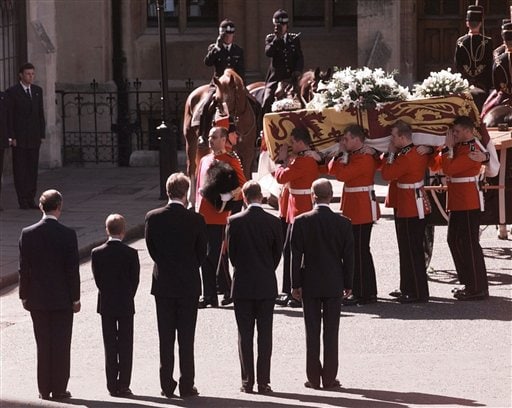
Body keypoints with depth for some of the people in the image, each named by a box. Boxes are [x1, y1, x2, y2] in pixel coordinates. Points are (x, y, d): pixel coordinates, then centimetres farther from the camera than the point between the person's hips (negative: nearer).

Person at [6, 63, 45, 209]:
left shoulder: (37, 91, 12)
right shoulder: (12, 92, -3)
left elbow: (40, 113, 14)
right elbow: (9, 116, -5)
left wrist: (42, 134, 7)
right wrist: (12, 137, -11)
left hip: (34, 137, 5)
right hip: (19, 137, -5)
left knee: (33, 169, 4)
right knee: (20, 170, -2)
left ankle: (31, 199, 8)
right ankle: (23, 201, 0)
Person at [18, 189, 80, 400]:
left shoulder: (27, 234, -5)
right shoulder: (67, 235, -12)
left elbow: (24, 268, -1)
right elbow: (72, 269, -10)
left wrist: (24, 296, 9)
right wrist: (75, 298, -2)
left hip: (37, 298, 3)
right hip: (62, 298, -2)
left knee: (43, 345, 9)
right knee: (61, 344, 5)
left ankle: (44, 389, 12)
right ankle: (59, 389, 7)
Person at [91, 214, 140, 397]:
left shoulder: (96, 253, -6)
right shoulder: (131, 254, -12)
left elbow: (97, 279, 0)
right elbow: (135, 280, -5)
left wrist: (107, 297, 12)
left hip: (106, 305, 2)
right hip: (125, 305, -2)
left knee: (110, 347, 8)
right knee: (125, 346, 5)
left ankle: (112, 386, 9)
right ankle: (123, 385, 4)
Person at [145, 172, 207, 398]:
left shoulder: (153, 217, -7)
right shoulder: (196, 220, -11)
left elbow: (151, 248, 2)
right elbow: (202, 252, -1)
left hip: (162, 284, 1)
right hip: (188, 285, -1)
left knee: (166, 338, 8)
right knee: (186, 338, 4)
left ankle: (167, 385, 9)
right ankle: (186, 386, 6)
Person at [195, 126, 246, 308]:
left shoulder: (231, 160, -4)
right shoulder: (205, 160, 16)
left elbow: (241, 185, -6)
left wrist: (228, 197, -21)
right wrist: (197, 208, 15)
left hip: (219, 216, -6)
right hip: (203, 216, 7)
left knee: (216, 255, -7)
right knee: (205, 256, 6)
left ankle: (228, 291, 8)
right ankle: (209, 296, 11)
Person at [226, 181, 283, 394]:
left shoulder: (234, 222, -7)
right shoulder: (274, 222, -5)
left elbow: (231, 252, 1)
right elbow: (278, 253, 3)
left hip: (242, 285, 0)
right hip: (266, 286, 1)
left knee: (245, 335, 5)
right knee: (265, 334, 4)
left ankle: (247, 382, 5)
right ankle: (263, 382, 2)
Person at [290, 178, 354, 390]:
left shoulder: (301, 222, -8)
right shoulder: (343, 223, -5)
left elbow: (296, 255, -6)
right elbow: (348, 256, -2)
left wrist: (296, 284, 0)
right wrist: (348, 284, 7)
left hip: (310, 284, 0)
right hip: (334, 284, 0)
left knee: (312, 331, 5)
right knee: (331, 332, 4)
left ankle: (313, 378, 6)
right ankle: (329, 378, 5)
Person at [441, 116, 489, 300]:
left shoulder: (472, 152, -18)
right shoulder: (460, 147, 11)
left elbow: (448, 169, -24)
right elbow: (447, 168, 11)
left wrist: (448, 147, -14)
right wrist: (449, 147, -1)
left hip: (469, 205, -10)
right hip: (457, 204, 10)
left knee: (469, 244, -6)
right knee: (454, 241, 15)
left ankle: (478, 289, -1)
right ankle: (468, 283, 24)